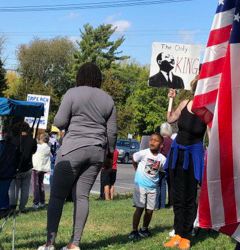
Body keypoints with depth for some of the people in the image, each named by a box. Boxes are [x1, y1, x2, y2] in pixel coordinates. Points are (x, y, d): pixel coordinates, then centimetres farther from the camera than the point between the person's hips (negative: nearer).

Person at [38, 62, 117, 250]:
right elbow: (112, 131, 11)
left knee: (57, 195, 0)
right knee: (82, 196, 6)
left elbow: (59, 122, -6)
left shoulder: (73, 93, -2)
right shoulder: (108, 99, 11)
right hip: (97, 152, 5)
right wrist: (110, 154, 20)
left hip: (73, 149, -4)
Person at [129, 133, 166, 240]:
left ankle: (144, 229, 27)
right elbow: (134, 161, 4)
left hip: (153, 187, 3)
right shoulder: (144, 153, -12)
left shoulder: (162, 158, -5)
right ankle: (134, 231, 5)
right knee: (139, 208, -5)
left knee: (150, 210, 7)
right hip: (140, 185, -3)